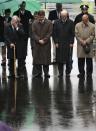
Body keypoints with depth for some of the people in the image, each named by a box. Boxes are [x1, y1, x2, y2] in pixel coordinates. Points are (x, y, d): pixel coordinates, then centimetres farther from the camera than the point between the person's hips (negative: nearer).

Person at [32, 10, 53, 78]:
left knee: (46, 58, -1)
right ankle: (38, 72, 6)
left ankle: (46, 72, 6)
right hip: (37, 44, 1)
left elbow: (50, 33, -2)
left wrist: (44, 40, -10)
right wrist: (39, 40, -10)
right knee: (37, 58, 0)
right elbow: (34, 33, 2)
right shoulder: (35, 23, 6)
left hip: (46, 44, -1)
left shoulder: (49, 23, 1)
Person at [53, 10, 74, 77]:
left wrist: (71, 42, -3)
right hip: (59, 43, 1)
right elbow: (54, 33, 5)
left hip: (68, 44, -1)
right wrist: (56, 42, -2)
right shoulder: (57, 22, 3)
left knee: (67, 58, 2)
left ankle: (68, 72, 14)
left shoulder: (71, 22, 1)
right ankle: (60, 72, 9)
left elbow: (72, 33, 2)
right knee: (59, 59, 1)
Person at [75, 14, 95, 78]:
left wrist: (86, 41, -11)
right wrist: (82, 41, -9)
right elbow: (77, 35, 0)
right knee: (80, 59, 1)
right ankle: (81, 73, 9)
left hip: (89, 45, -1)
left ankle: (89, 73, 11)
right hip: (80, 45, 1)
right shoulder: (78, 25, 4)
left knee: (89, 59, 2)